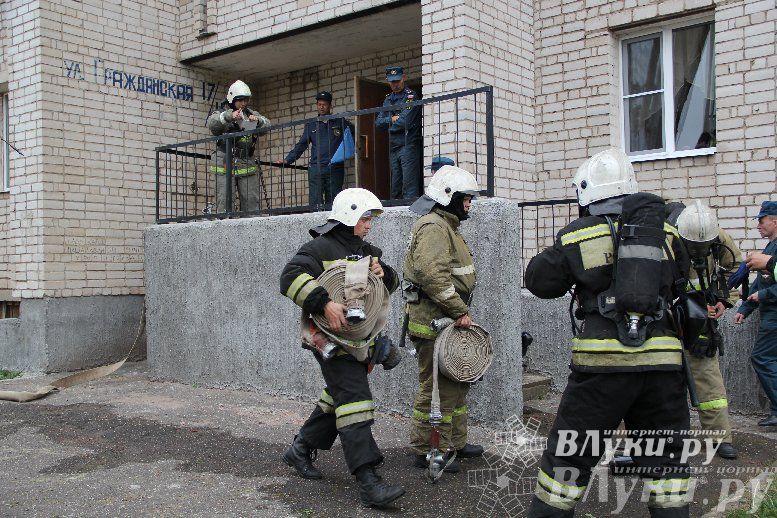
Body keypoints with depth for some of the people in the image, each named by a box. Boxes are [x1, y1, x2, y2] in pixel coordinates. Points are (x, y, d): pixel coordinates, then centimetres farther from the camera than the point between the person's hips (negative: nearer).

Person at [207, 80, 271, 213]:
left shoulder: (251, 114, 17)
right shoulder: (222, 114, 6)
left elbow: (267, 125, 5)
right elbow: (211, 123, -15)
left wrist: (258, 120, -18)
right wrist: (229, 116, -32)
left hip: (247, 165, 4)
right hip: (225, 165, -3)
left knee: (251, 200, 1)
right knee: (224, 201, -8)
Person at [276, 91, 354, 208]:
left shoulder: (340, 122, 11)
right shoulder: (311, 125, 17)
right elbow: (301, 145, 15)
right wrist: (287, 160, 4)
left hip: (335, 169, -1)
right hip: (315, 169, 1)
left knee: (333, 202, -1)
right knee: (315, 203, -8)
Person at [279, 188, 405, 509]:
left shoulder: (367, 252, 17)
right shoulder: (321, 248, -10)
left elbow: (392, 285, 20)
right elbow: (291, 278, -22)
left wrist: (384, 274, -4)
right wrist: (325, 304, -32)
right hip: (332, 338, -9)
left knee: (338, 396, 18)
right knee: (354, 399, -15)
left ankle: (300, 450, 36)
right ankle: (368, 482, -16)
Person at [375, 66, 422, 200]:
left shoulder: (411, 96, -5)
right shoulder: (388, 99, 18)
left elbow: (405, 122, -15)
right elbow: (378, 123, 11)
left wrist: (388, 125, 0)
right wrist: (391, 120, -5)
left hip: (409, 145, -7)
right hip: (394, 147, 7)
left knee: (410, 187, -12)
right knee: (395, 188, 9)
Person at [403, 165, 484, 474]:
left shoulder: (447, 227, 20)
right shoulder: (433, 227, -15)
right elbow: (432, 274, -29)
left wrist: (459, 311, 18)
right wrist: (459, 310, -23)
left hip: (448, 321, 11)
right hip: (433, 322, -11)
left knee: (457, 383, 19)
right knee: (436, 388, -5)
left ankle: (454, 443, 31)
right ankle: (426, 451, 6)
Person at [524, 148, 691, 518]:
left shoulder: (577, 235, -2)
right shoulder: (663, 230, 5)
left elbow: (538, 280, 10)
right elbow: (679, 283, 19)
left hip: (603, 362, -2)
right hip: (662, 359, 2)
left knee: (568, 457, 10)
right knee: (665, 457, 15)